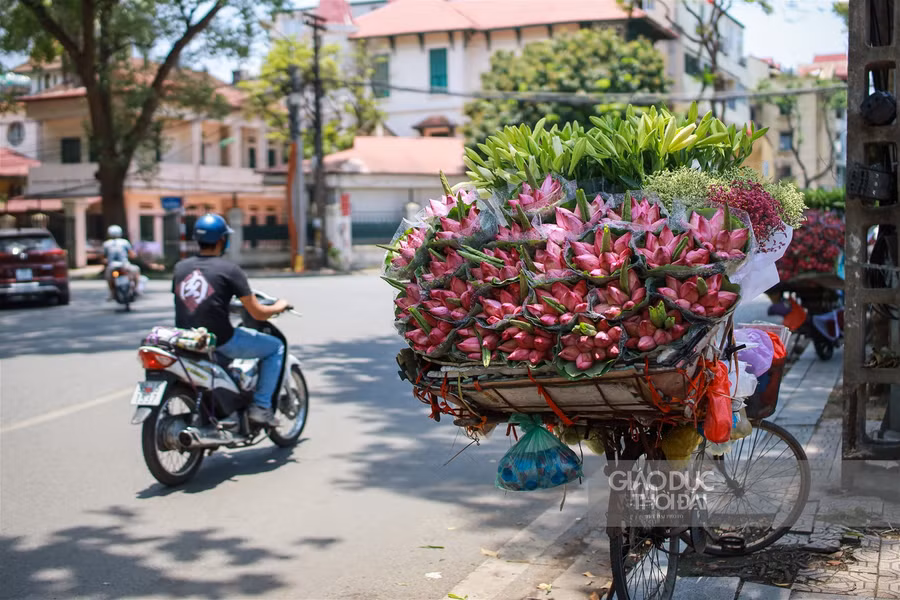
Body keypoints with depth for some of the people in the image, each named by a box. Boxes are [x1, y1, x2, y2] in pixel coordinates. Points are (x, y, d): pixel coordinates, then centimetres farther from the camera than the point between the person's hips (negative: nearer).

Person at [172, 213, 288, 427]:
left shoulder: (181, 267, 5)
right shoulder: (229, 269, -10)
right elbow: (258, 313, -9)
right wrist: (279, 307, 13)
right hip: (221, 342, -6)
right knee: (275, 347, 13)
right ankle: (260, 407, 6)